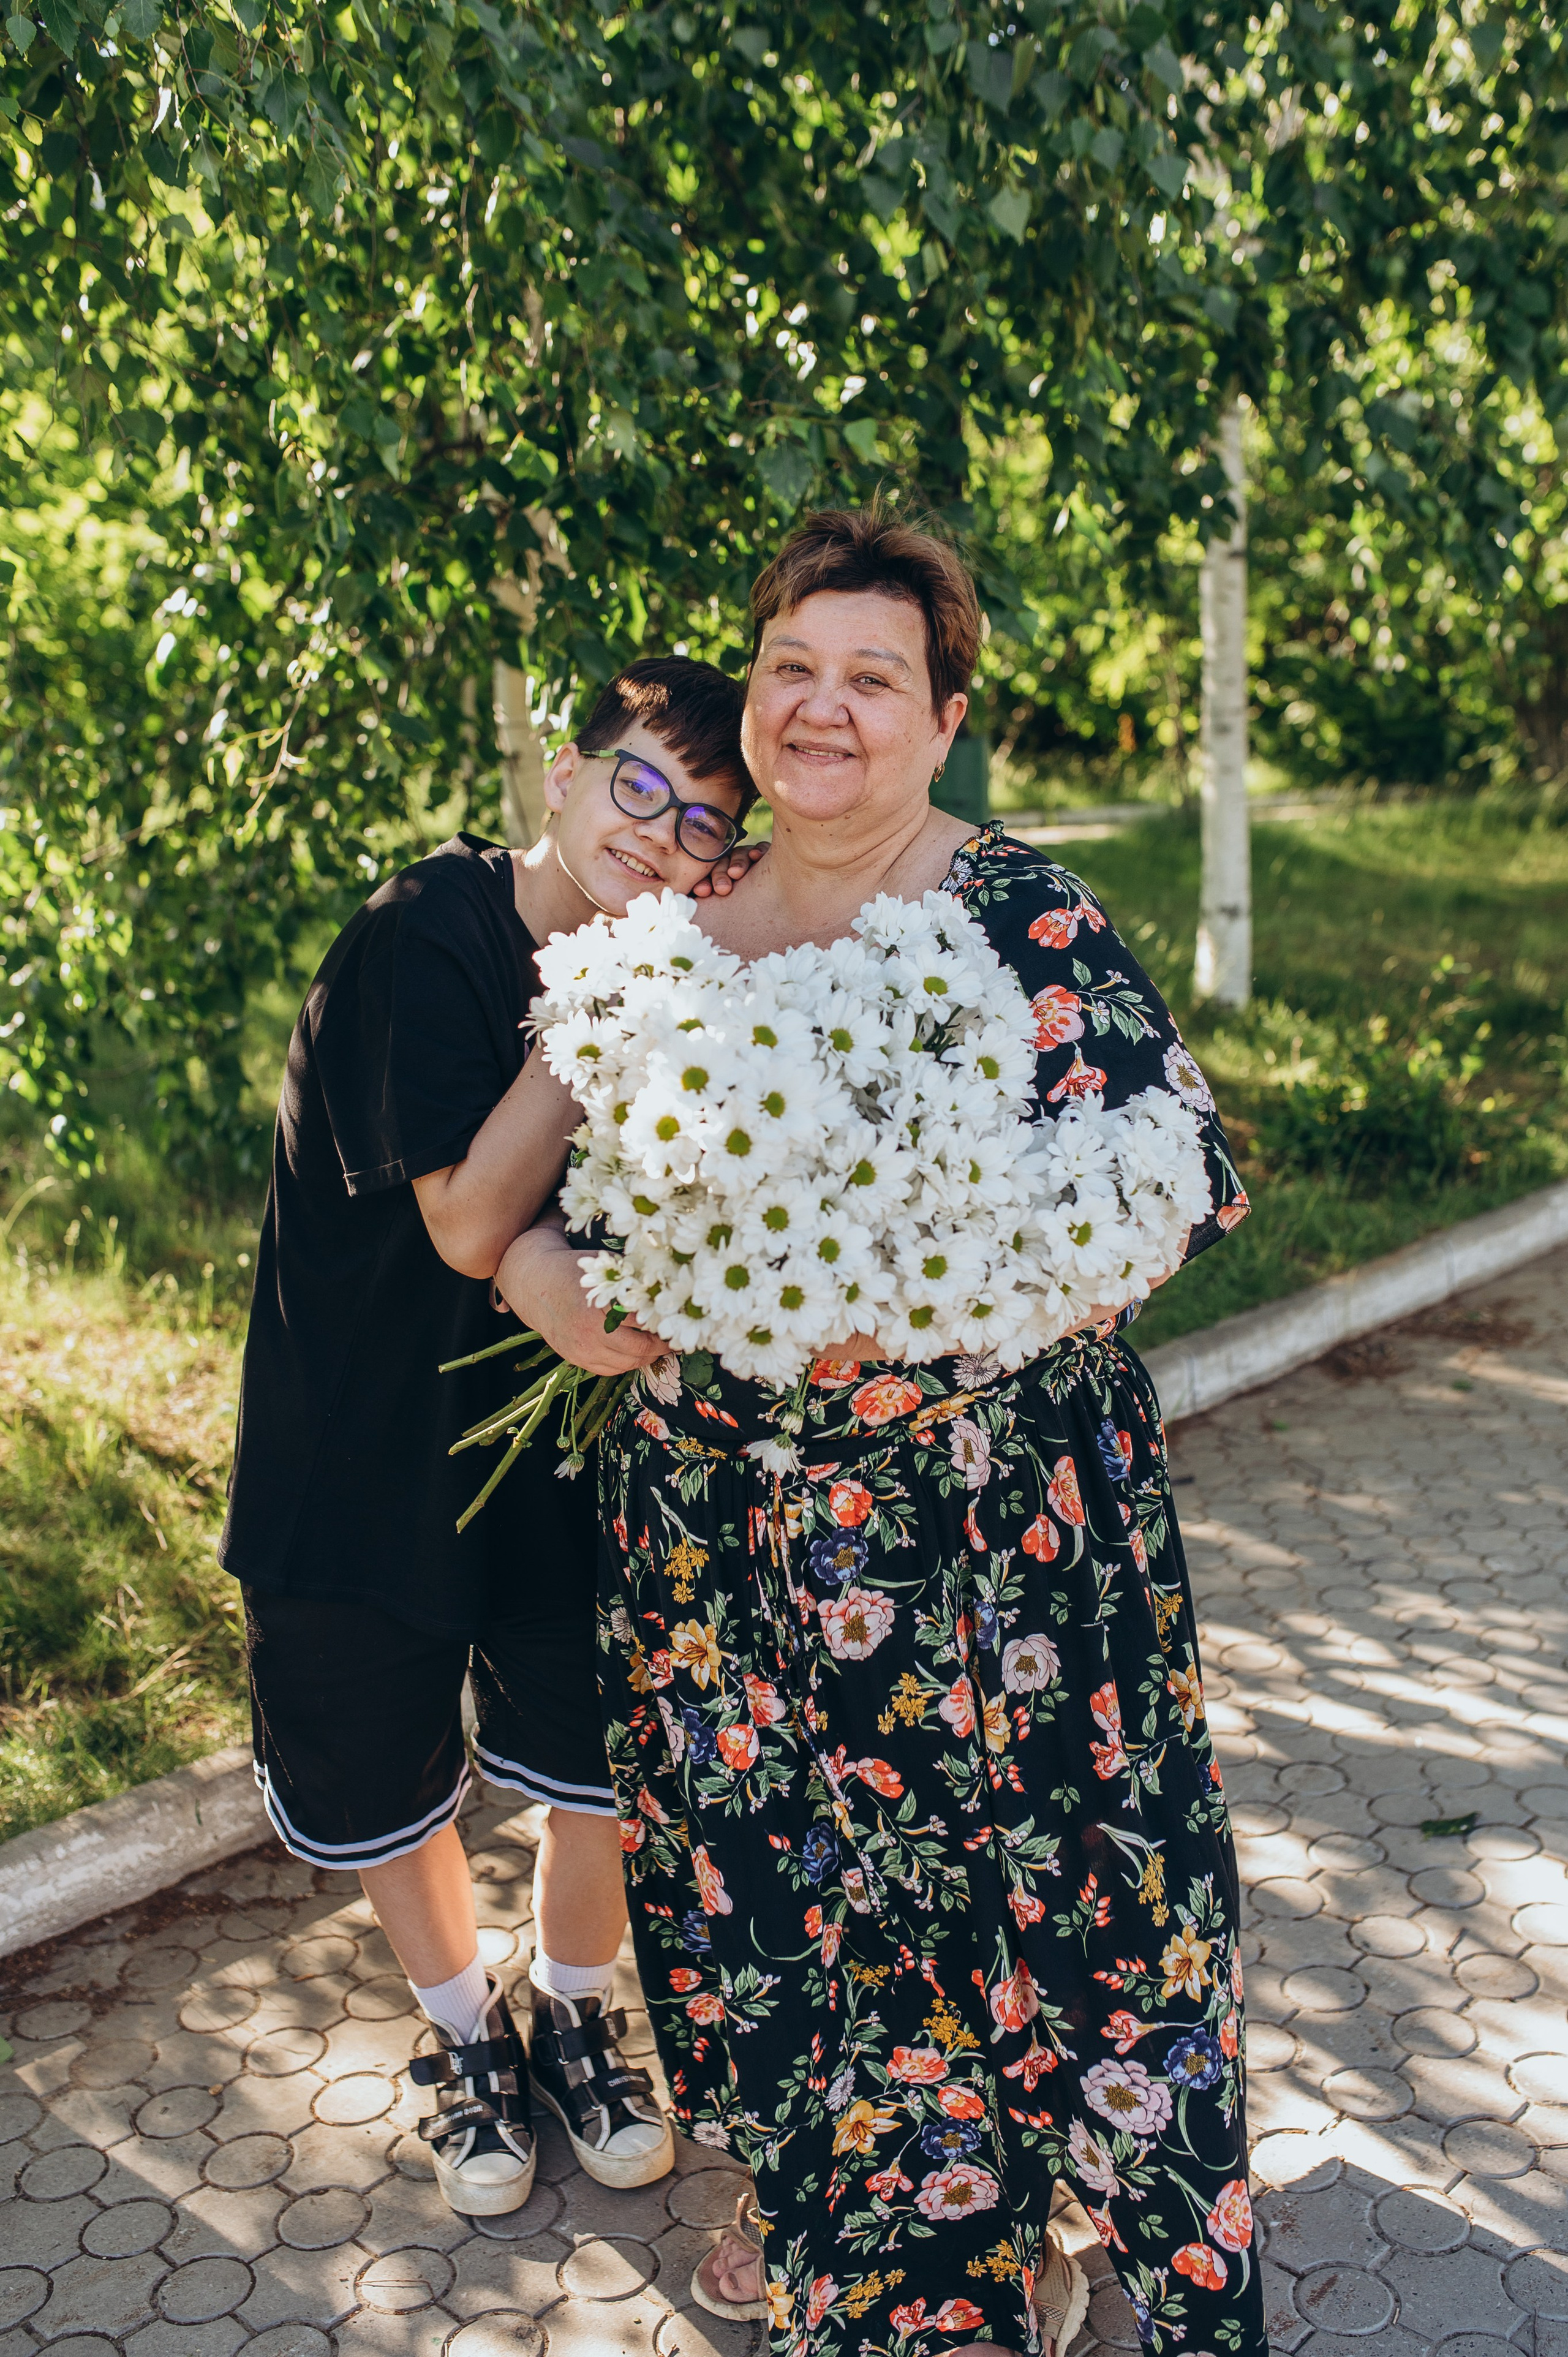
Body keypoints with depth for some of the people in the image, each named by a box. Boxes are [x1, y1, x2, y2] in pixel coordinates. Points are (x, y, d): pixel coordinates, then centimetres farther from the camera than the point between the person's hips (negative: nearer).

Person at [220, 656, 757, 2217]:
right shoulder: (419, 942, -21)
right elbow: (469, 1227, -26)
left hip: (558, 1430, 4)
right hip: (365, 1440, -4)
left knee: (607, 1766, 9)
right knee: (383, 1780, 13)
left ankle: (575, 2017, 40)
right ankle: (467, 2037, 42)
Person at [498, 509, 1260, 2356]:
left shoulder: (1024, 922, -9)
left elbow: (1183, 1178, -12)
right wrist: (543, 1266, -10)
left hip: (987, 1530, -4)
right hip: (722, 1532, 5)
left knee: (998, 1883, 6)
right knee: (762, 1866, 15)